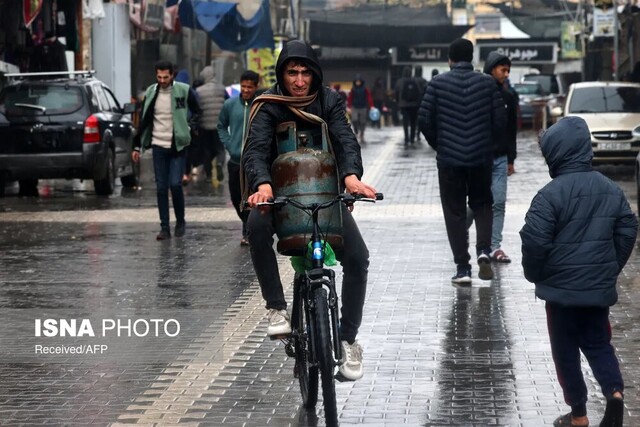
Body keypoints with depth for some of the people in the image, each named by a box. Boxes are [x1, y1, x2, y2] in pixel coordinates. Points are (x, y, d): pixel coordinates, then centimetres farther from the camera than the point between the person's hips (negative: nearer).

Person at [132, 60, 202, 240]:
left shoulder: (184, 91, -4)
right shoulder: (151, 92, 4)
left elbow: (197, 111, 8)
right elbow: (144, 121, 11)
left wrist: (189, 127, -10)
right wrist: (137, 146, 11)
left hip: (177, 146, -3)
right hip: (158, 146, 3)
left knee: (175, 184, -10)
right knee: (161, 188, 2)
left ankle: (180, 221, 11)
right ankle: (164, 227, 6)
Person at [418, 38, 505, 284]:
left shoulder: (438, 83, -4)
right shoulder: (487, 83, 1)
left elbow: (425, 119, -5)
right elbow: (499, 119, -1)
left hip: (449, 158, -1)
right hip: (481, 157, 1)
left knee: (455, 212, 7)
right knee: (482, 204, 20)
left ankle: (463, 268, 4)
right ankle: (484, 250, -3)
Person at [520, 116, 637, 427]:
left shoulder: (551, 194, -17)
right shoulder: (612, 190, 3)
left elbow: (535, 240, -19)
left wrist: (534, 274, -1)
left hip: (562, 287, -5)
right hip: (600, 286, 5)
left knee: (566, 351, 8)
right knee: (598, 343, 17)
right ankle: (615, 391, -6)